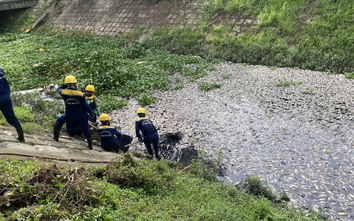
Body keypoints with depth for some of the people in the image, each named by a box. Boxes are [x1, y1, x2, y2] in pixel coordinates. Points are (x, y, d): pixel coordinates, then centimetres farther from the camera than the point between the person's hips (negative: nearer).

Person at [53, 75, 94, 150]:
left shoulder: (63, 92, -13)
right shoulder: (80, 94, -17)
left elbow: (58, 89, 13)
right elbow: (85, 105, -6)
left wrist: (65, 85, 11)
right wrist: (91, 112, 8)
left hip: (69, 116, 1)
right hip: (81, 116, -1)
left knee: (59, 121, 29)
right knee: (86, 130, 17)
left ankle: (56, 137, 30)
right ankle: (90, 145, 22)